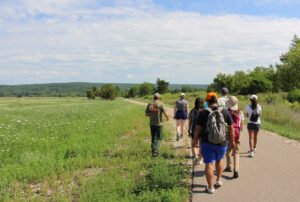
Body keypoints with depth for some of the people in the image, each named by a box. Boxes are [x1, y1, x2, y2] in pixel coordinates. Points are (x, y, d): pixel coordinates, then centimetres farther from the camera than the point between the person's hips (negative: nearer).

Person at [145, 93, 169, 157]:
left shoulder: (149, 104, 1)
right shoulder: (160, 104, -9)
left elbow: (146, 114, 4)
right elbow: (165, 113, -10)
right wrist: (167, 117, 10)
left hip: (152, 124, 4)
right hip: (159, 123, -4)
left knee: (153, 138, 16)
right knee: (158, 138, 4)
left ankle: (153, 151, 20)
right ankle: (155, 151, -8)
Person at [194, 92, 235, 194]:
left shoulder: (203, 113, -10)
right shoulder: (225, 112, -5)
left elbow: (197, 129, -7)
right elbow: (231, 128, 1)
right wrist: (232, 140, 13)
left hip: (207, 143, -2)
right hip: (222, 143, 2)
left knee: (209, 164, 6)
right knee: (219, 160, 27)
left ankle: (210, 187, 13)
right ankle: (219, 180, 32)